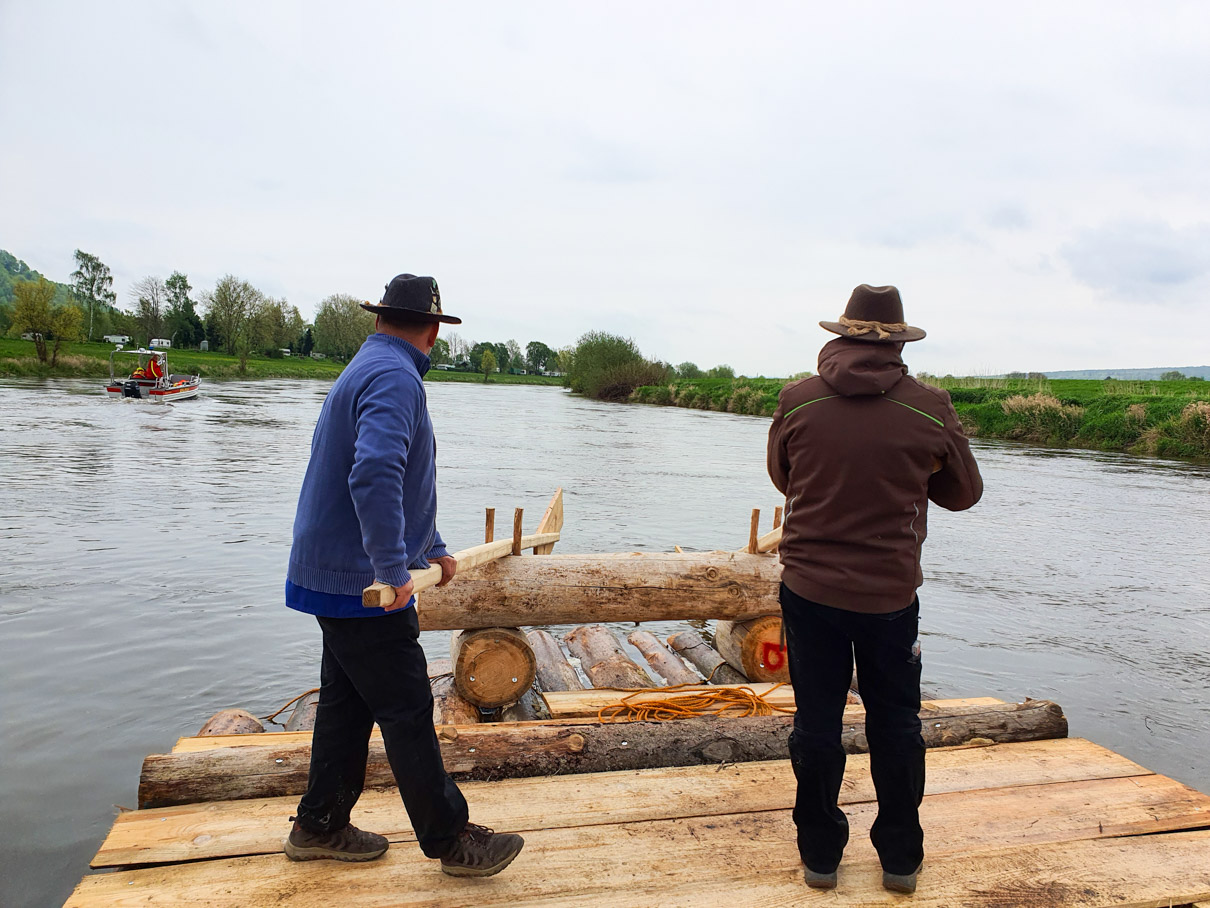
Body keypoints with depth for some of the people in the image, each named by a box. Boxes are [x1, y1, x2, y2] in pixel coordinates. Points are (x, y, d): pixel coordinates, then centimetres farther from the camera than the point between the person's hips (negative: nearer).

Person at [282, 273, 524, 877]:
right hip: (364, 582, -10)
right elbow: (374, 474, -34)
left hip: (336, 575, 10)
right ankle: (451, 840, 13)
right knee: (408, 713, 0)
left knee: (348, 704, 18)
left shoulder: (371, 368, 16)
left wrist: (432, 549, 30)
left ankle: (319, 827, 31)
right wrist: (394, 568, -28)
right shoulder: (394, 378, -18)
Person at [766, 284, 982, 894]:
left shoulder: (797, 402, -8)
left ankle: (820, 855, 28)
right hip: (891, 593, 0)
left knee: (816, 724, 14)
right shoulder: (931, 409, -9)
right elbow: (963, 494, 5)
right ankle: (900, 860, 31)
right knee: (896, 727, 17)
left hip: (809, 588, 0)